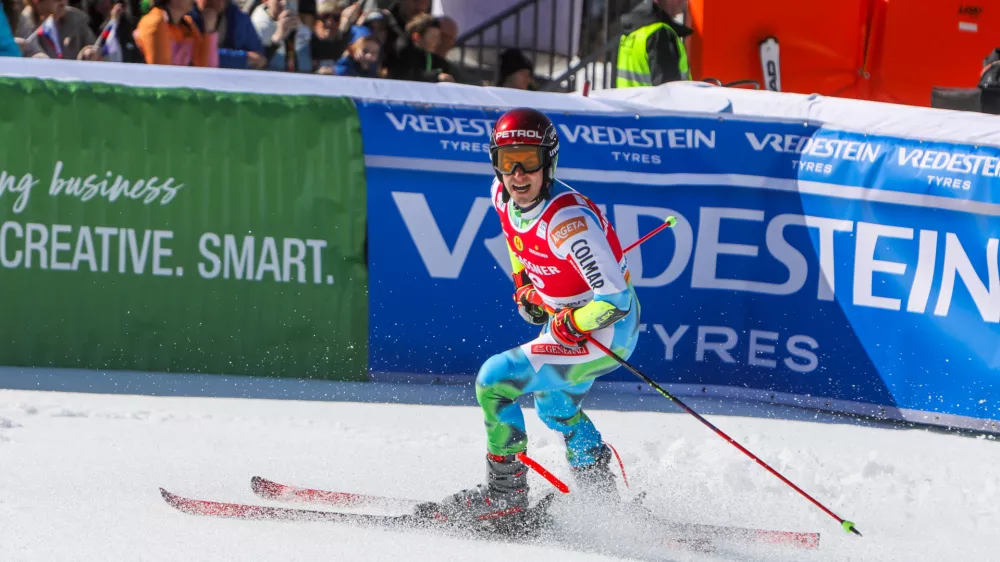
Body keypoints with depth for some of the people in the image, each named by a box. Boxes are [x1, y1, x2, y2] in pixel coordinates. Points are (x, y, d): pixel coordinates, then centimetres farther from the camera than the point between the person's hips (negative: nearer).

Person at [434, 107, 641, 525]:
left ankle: (506, 492, -1)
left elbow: (615, 301, -32)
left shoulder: (567, 221, -32)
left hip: (606, 332, -10)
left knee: (494, 380, -14)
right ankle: (602, 498, 46)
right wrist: (524, 284, 13)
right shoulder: (502, 195, -8)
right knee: (555, 407, 30)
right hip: (563, 318, 10)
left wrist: (566, 325, -24)